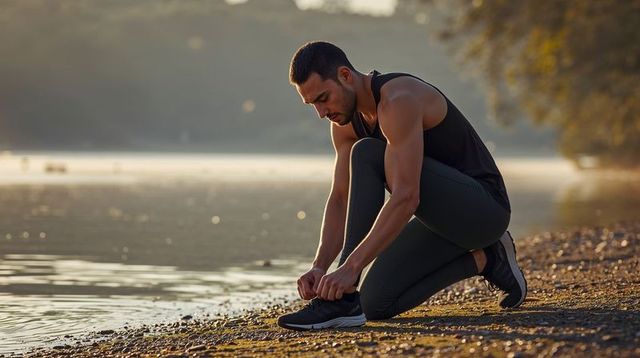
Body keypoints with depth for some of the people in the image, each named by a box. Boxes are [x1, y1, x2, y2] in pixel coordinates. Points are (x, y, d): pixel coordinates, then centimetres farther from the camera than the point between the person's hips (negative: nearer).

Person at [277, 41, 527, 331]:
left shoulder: (399, 101, -26)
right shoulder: (346, 121, 3)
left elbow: (406, 198, -34)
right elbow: (340, 200, 1)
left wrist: (350, 266, -38)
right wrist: (319, 266, -15)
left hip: (481, 207, -9)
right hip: (445, 217, 9)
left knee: (366, 156, -26)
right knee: (376, 305, -2)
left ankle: (342, 299, -25)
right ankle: (483, 260, 12)